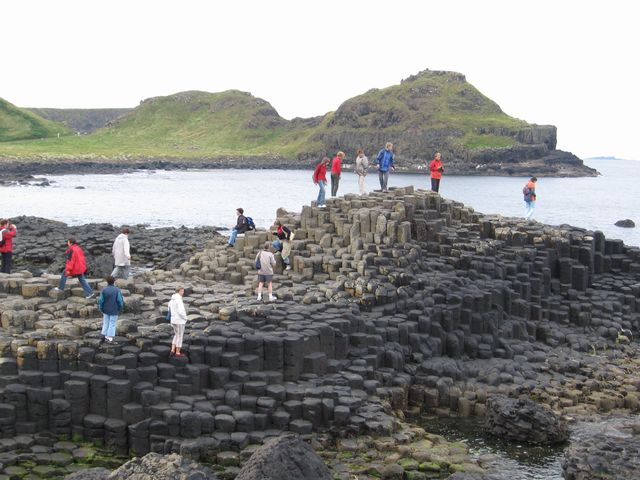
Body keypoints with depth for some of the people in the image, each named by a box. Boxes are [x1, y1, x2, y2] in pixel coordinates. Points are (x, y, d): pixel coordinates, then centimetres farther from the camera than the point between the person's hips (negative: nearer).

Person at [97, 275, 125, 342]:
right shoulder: (117, 290, -14)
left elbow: (100, 301, -6)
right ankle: (110, 337, 5)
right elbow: (120, 301, -12)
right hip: (114, 311, -2)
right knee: (112, 323, 6)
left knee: (106, 323, 16)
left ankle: (105, 335, 18)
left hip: (106, 310, 2)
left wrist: (101, 309, 8)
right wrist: (120, 308, 3)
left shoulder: (104, 290, -9)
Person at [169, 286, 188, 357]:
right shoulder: (179, 300, -21)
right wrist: (185, 318, -9)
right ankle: (178, 353, 11)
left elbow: (170, 310, 18)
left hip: (173, 320, 9)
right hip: (180, 321, -9)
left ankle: (173, 350, 16)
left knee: (176, 335, 21)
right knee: (179, 337, 3)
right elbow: (181, 311, -28)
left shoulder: (172, 299, 10)